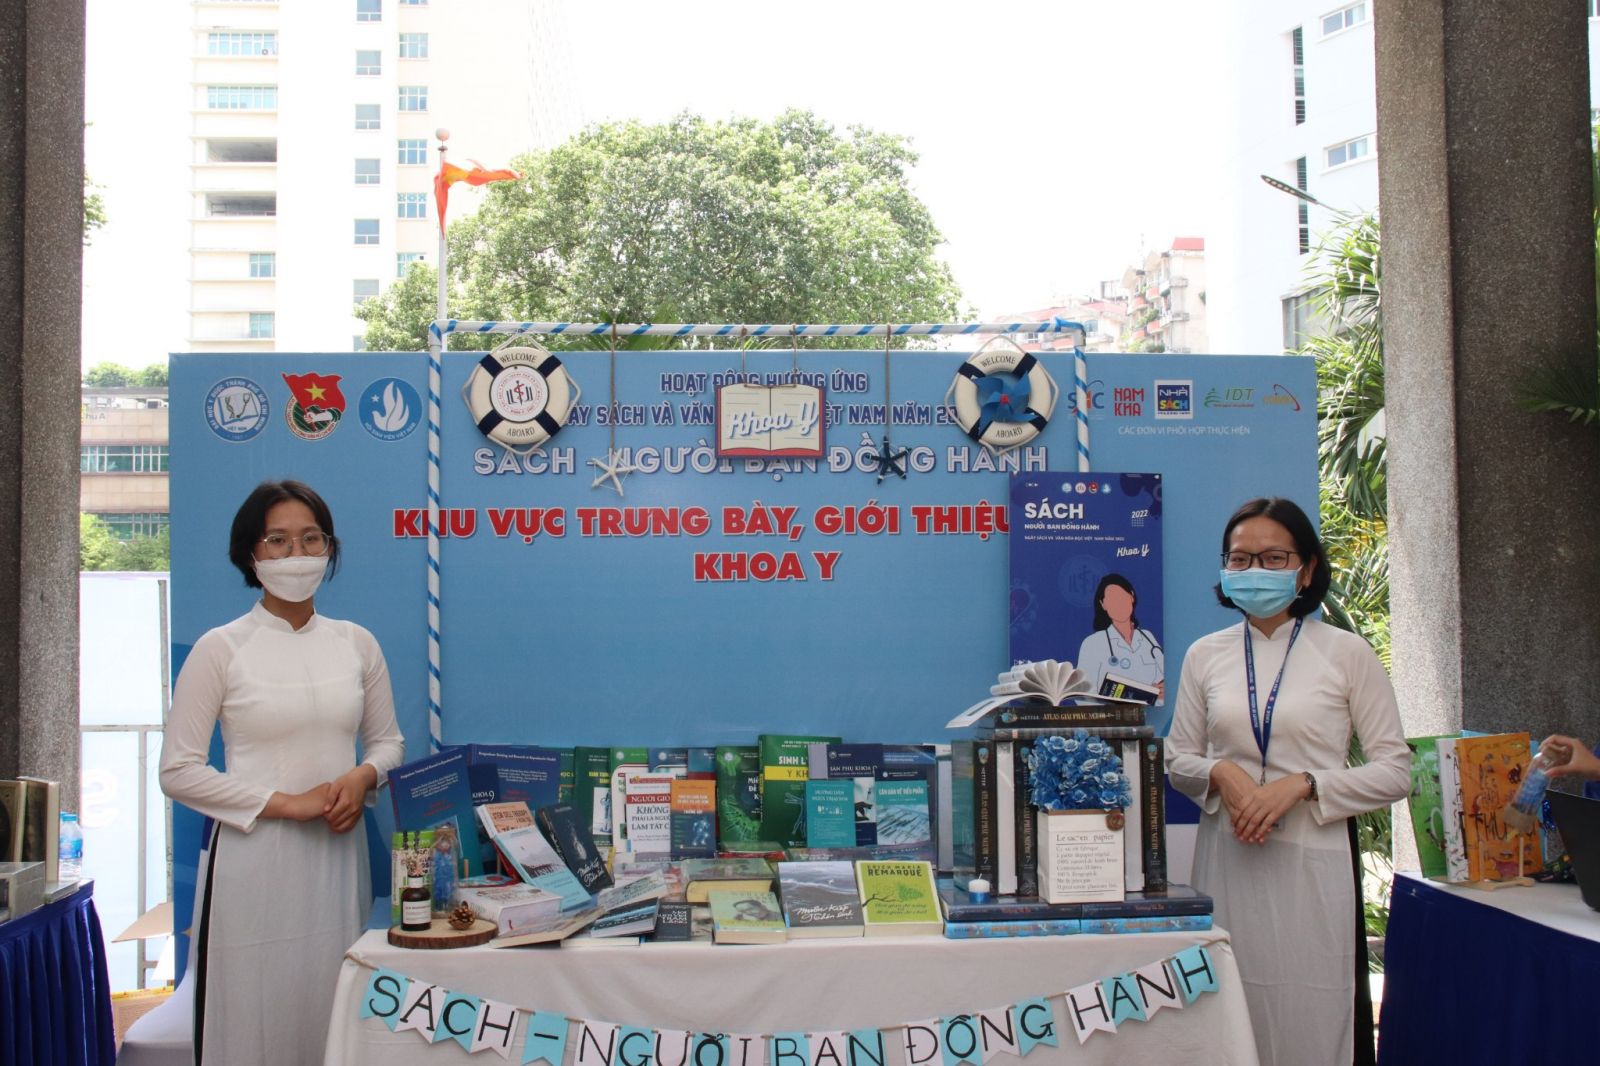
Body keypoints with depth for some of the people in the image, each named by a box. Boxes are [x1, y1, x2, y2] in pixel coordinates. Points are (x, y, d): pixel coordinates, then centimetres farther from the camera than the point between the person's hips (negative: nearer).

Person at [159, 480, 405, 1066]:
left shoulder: (357, 643, 7)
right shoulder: (220, 650, -3)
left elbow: (388, 742, 16)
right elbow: (178, 770, -5)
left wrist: (364, 777, -6)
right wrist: (285, 803, -12)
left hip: (339, 856, 3)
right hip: (255, 858, -3)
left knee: (334, 1019, 6)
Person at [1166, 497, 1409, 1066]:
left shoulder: (1347, 652, 0)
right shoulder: (1204, 655, 7)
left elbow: (1394, 771, -1)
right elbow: (1178, 760, 13)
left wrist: (1301, 784, -14)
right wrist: (1221, 774, -9)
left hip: (1311, 863, -2)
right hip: (1227, 861, 2)